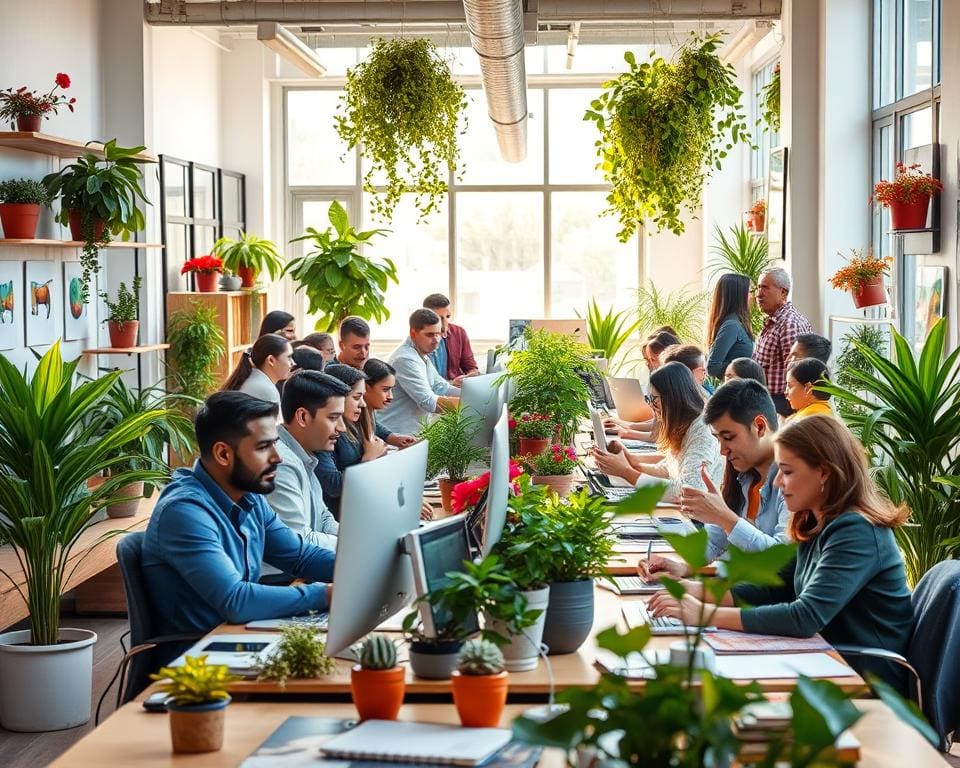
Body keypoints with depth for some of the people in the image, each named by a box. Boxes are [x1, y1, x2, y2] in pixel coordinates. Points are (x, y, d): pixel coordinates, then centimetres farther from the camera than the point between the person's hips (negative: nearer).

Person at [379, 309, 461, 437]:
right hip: (398, 434, -10)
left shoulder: (422, 356, 15)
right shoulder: (405, 360, -18)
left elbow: (442, 388, 12)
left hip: (416, 430, 10)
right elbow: (429, 403, -24)